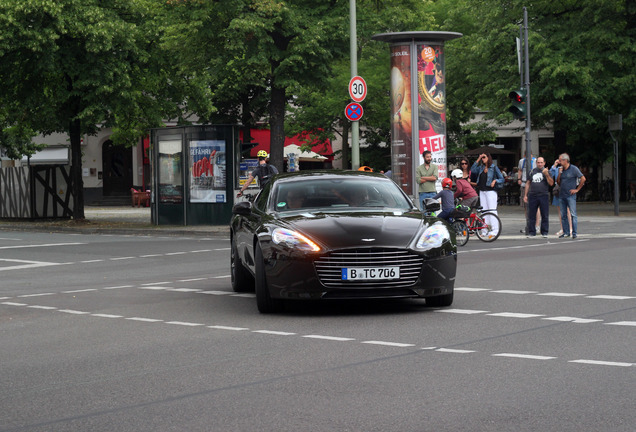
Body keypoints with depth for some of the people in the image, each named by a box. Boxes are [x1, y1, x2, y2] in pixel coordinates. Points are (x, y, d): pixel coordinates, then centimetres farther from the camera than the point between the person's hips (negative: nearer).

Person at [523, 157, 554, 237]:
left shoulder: (547, 171, 4)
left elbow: (551, 183, -5)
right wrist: (525, 195, 12)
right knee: (531, 215, 3)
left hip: (544, 195, -3)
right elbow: (528, 183, 16)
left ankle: (544, 232, 8)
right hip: (532, 196, 3)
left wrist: (546, 174, -18)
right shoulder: (532, 172, 12)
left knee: (545, 215, 0)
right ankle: (531, 232, 10)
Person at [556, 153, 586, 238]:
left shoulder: (574, 169, -5)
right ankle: (566, 232, 13)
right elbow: (558, 182, 16)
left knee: (573, 214, -8)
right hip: (562, 195, 7)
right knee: (563, 215, 6)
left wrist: (577, 189, -5)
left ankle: (574, 233, -7)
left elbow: (583, 179, -5)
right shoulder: (561, 169, 14)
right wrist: (559, 173, 1)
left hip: (570, 195, -7)